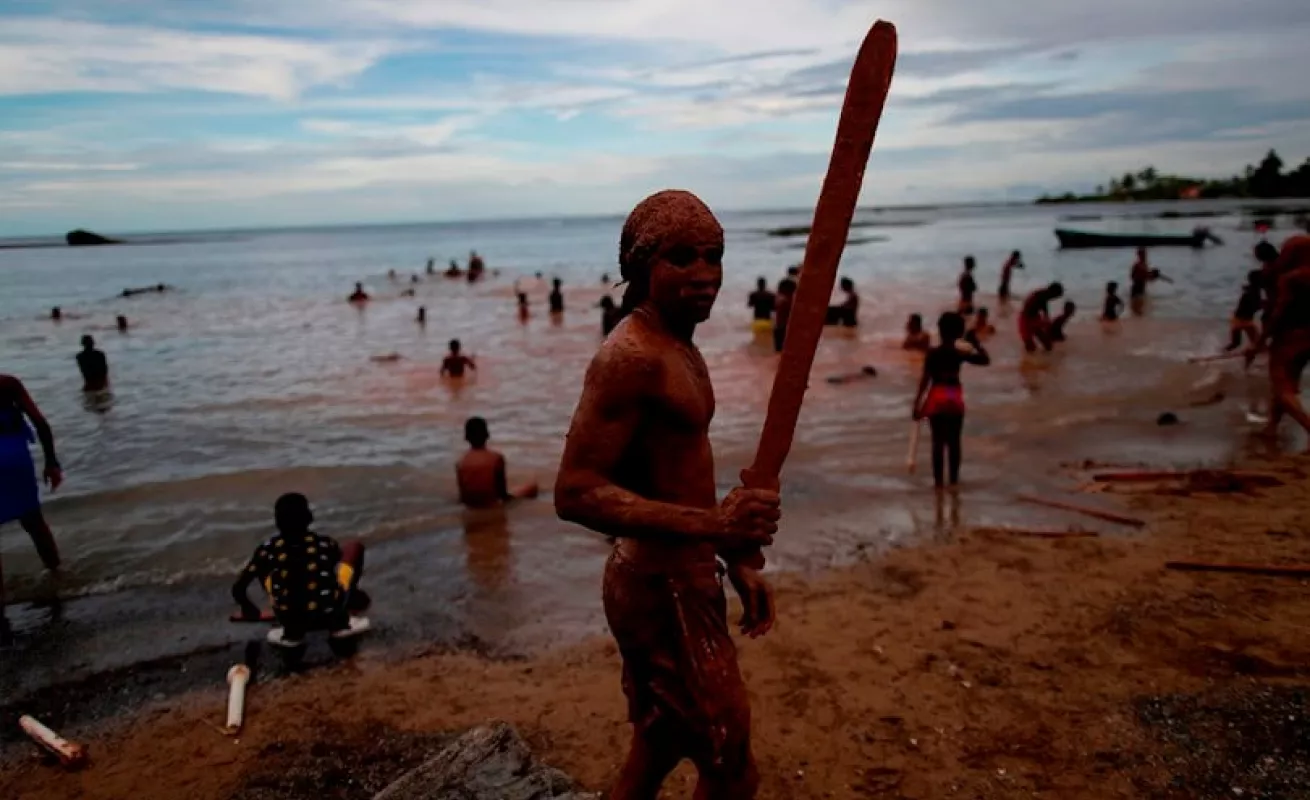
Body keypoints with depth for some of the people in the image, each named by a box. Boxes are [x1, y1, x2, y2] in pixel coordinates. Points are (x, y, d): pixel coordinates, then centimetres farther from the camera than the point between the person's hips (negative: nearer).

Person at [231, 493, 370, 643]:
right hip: (330, 617, -1)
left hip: (292, 621, 1)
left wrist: (248, 610, 19)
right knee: (354, 547, 13)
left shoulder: (268, 550, -6)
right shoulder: (326, 544, -7)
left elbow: (238, 589, -3)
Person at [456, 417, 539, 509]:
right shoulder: (496, 458, -14)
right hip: (492, 504, -4)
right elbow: (501, 490, -8)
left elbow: (462, 492, -2)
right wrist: (505, 497, 12)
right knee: (532, 486, 11)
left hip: (470, 506, 4)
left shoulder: (461, 461, -7)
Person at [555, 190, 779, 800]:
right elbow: (575, 492, -28)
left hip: (683, 576, 10)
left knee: (658, 748, 24)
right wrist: (710, 525, -37)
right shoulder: (630, 356, -21)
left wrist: (734, 561, 16)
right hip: (661, 589, -10)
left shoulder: (679, 348, 11)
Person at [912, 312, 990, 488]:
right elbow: (986, 359, 8)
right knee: (954, 442, 10)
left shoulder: (933, 353, -11)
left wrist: (917, 403, -7)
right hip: (955, 399, 2)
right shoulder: (960, 354, -4)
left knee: (938, 442, 3)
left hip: (937, 399, -2)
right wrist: (975, 342, 14)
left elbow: (925, 380, -11)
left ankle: (939, 481, 5)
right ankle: (954, 479, 16)